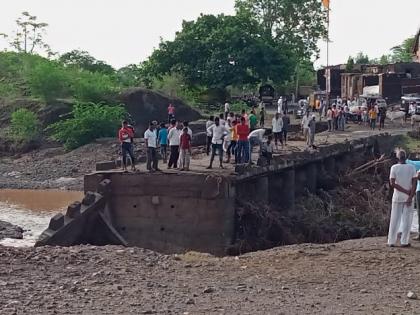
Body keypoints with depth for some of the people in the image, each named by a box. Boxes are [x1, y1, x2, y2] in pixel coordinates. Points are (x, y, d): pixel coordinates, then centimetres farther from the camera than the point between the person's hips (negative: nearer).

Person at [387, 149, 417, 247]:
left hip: (397, 198, 0)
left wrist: (406, 191, -8)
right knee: (407, 220, 4)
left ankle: (391, 242, 7)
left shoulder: (394, 168, -5)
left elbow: (392, 184, -11)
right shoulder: (411, 168, -3)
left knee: (395, 220, 6)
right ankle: (404, 242, 2)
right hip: (408, 198, 0)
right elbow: (414, 183, -10)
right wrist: (410, 196, -13)